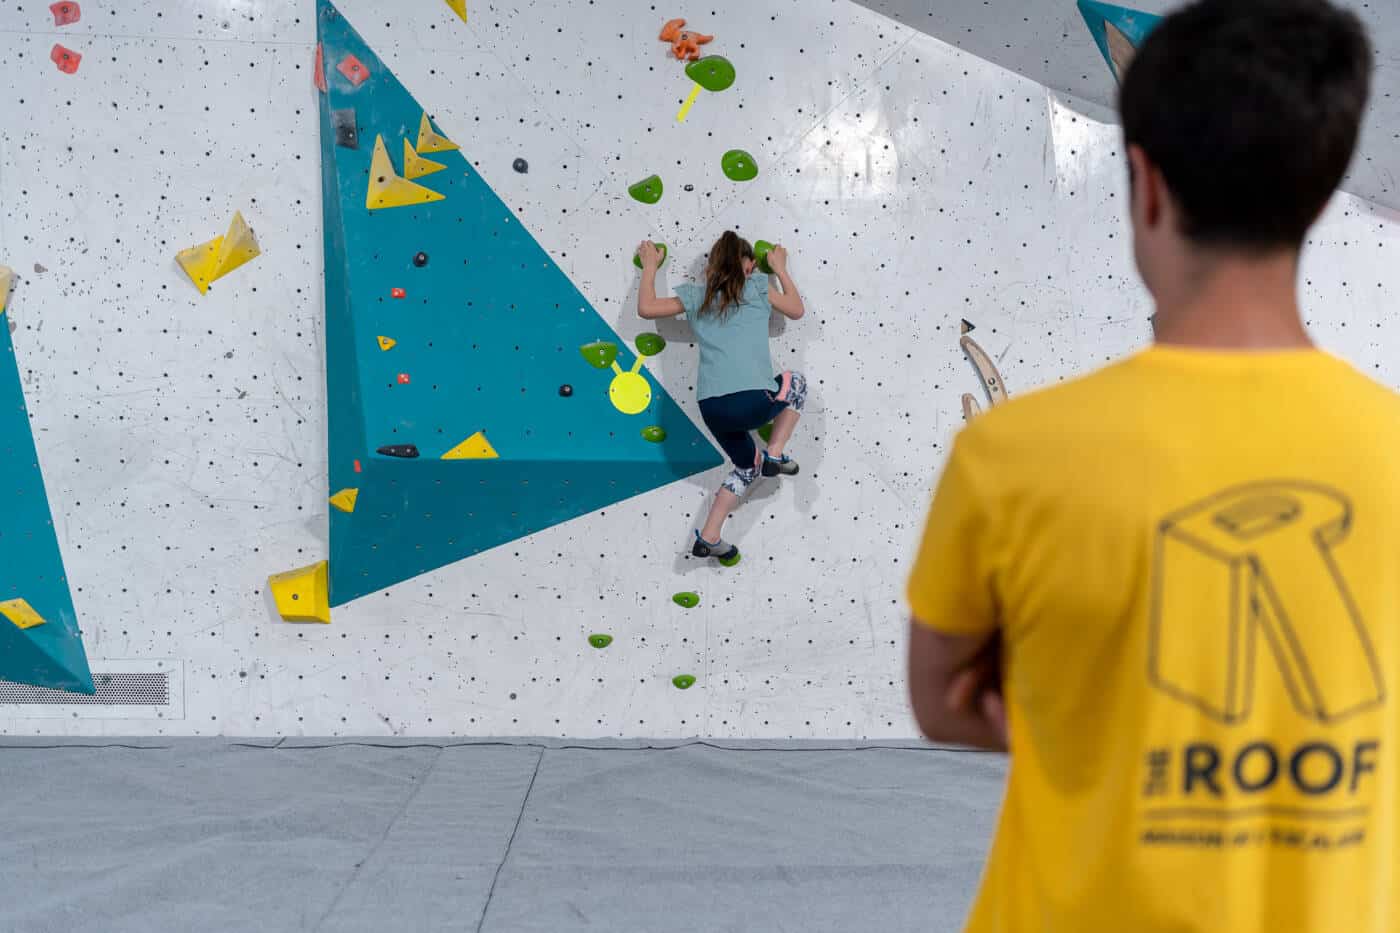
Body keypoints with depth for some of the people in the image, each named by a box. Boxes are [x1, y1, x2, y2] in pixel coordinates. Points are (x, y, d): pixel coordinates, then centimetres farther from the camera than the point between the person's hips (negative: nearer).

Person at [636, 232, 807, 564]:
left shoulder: (695, 296, 14)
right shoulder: (758, 288, 9)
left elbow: (645, 307, 17)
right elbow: (797, 310, 25)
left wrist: (650, 266, 29)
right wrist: (780, 269, 37)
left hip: (712, 408, 4)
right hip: (754, 401, -4)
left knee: (747, 466, 28)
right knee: (796, 384, 29)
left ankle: (709, 537, 20)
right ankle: (775, 455, 16)